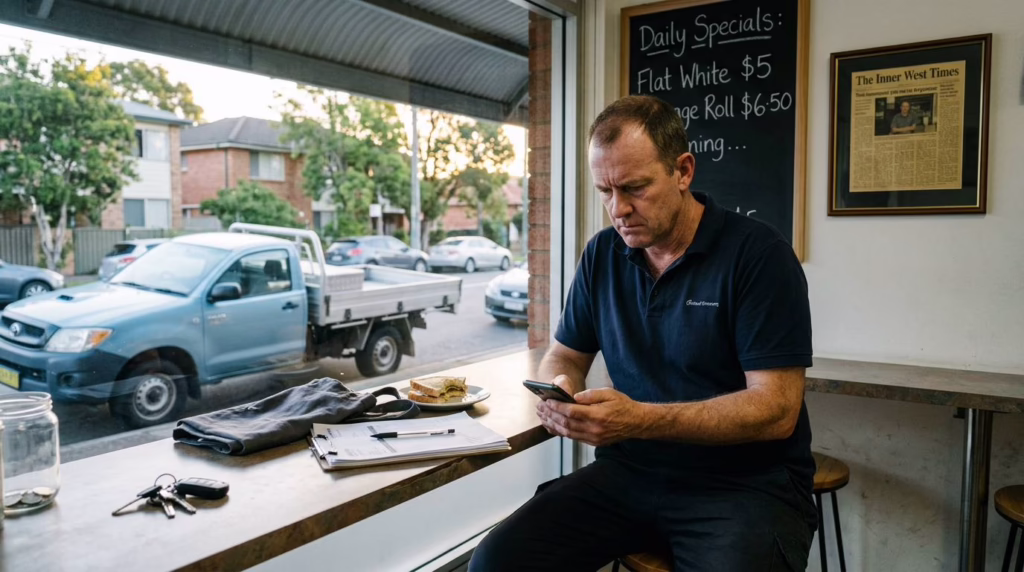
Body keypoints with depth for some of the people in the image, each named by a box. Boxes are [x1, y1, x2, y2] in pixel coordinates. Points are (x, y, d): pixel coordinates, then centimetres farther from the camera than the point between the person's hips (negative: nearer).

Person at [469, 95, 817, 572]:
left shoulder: (758, 253, -11)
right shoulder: (602, 255, 5)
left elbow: (776, 410, -15)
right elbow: (563, 356, 14)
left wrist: (641, 419, -26)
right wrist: (559, 392, -11)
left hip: (747, 481, -3)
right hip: (630, 470, 4)